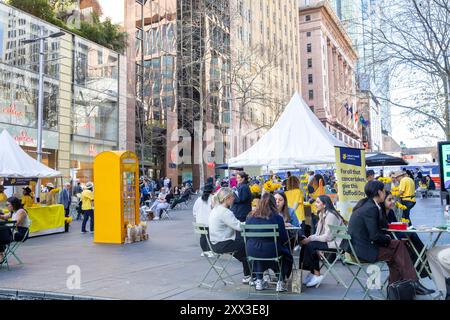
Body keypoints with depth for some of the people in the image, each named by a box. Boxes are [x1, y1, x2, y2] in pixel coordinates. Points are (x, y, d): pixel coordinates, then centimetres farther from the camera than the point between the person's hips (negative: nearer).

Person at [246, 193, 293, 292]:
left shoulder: (250, 217, 1)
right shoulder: (277, 217, -9)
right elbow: (284, 239, -6)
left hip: (252, 252, 3)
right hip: (271, 251, -3)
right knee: (286, 253, 27)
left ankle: (259, 281, 34)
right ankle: (281, 282, 24)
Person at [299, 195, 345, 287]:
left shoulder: (330, 215, -17)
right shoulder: (322, 215, 13)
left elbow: (328, 237, -22)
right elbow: (319, 234, 13)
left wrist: (310, 239, -18)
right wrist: (308, 238, -5)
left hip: (335, 243, -9)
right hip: (328, 241, 9)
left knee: (310, 245, -23)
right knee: (306, 244, -10)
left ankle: (317, 275, -11)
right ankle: (313, 274, -6)